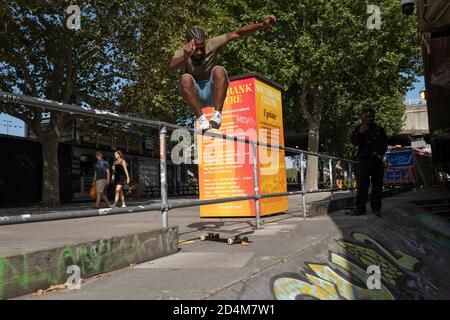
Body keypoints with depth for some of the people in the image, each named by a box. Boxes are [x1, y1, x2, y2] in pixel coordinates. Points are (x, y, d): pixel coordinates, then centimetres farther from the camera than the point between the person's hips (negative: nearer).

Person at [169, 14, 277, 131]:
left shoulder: (212, 44, -11)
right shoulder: (182, 53, -14)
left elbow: (237, 34, -18)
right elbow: (172, 67, -36)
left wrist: (262, 25, -29)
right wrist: (185, 57, -57)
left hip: (213, 93, 0)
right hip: (195, 95, 0)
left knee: (219, 70, -29)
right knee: (186, 78, -31)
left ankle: (217, 115, -29)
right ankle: (201, 118, -28)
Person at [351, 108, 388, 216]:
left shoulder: (380, 130, 16)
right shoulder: (359, 129, 13)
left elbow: (385, 145, 15)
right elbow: (354, 142, 1)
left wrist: (378, 151, -4)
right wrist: (359, 133, -16)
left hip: (376, 160, 2)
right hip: (363, 159, -2)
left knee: (377, 185, 0)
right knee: (362, 184, -10)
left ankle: (376, 207, 6)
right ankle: (360, 208, -9)